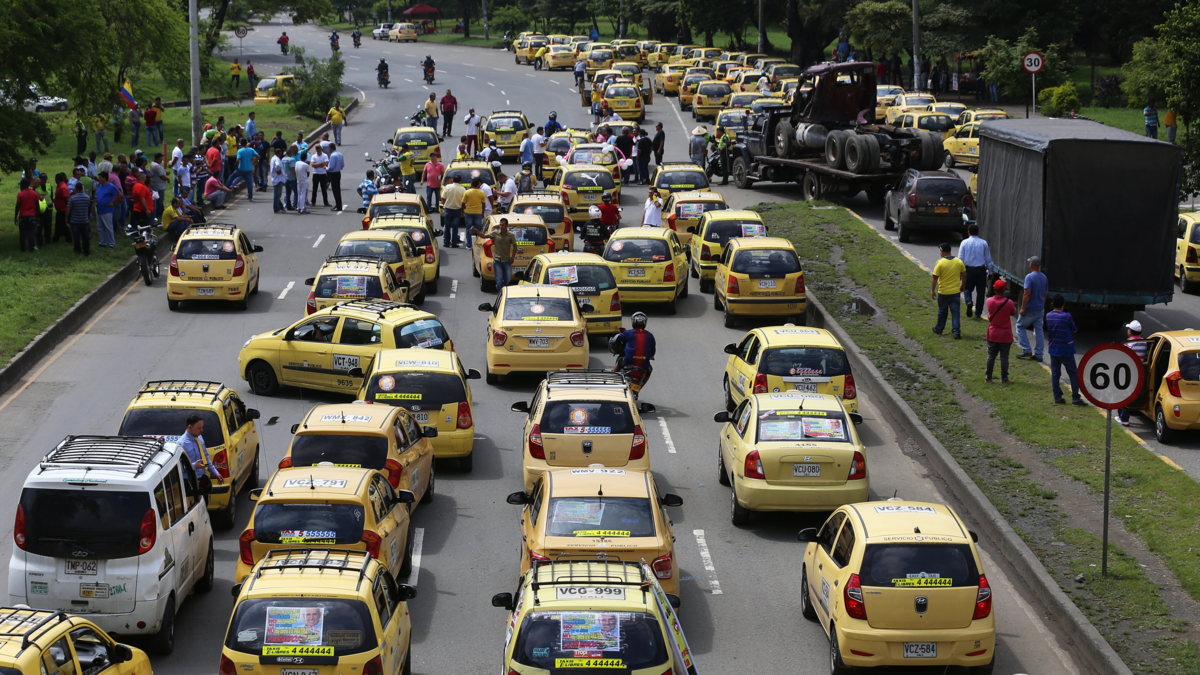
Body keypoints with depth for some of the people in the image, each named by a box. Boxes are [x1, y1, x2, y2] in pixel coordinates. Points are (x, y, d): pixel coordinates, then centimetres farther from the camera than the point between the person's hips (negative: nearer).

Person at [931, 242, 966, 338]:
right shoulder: (959, 262, -2)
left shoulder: (940, 263, -14)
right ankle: (956, 331, -3)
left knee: (942, 311, 15)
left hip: (943, 292, -2)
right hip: (955, 292, 2)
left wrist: (932, 290, -3)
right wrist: (962, 286, 20)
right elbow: (964, 275, 5)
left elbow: (935, 278, -13)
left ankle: (939, 329, 29)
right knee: (955, 312, 6)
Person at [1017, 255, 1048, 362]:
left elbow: (1027, 294, -21)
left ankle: (1026, 350, 4)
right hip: (1040, 309, 7)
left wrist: (1022, 308, -18)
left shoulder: (1029, 277, -17)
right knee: (1039, 330, 10)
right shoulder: (1044, 277, 7)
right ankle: (1038, 354, 11)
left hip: (1030, 309, -7)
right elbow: (1045, 294, 14)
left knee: (1020, 326, 10)